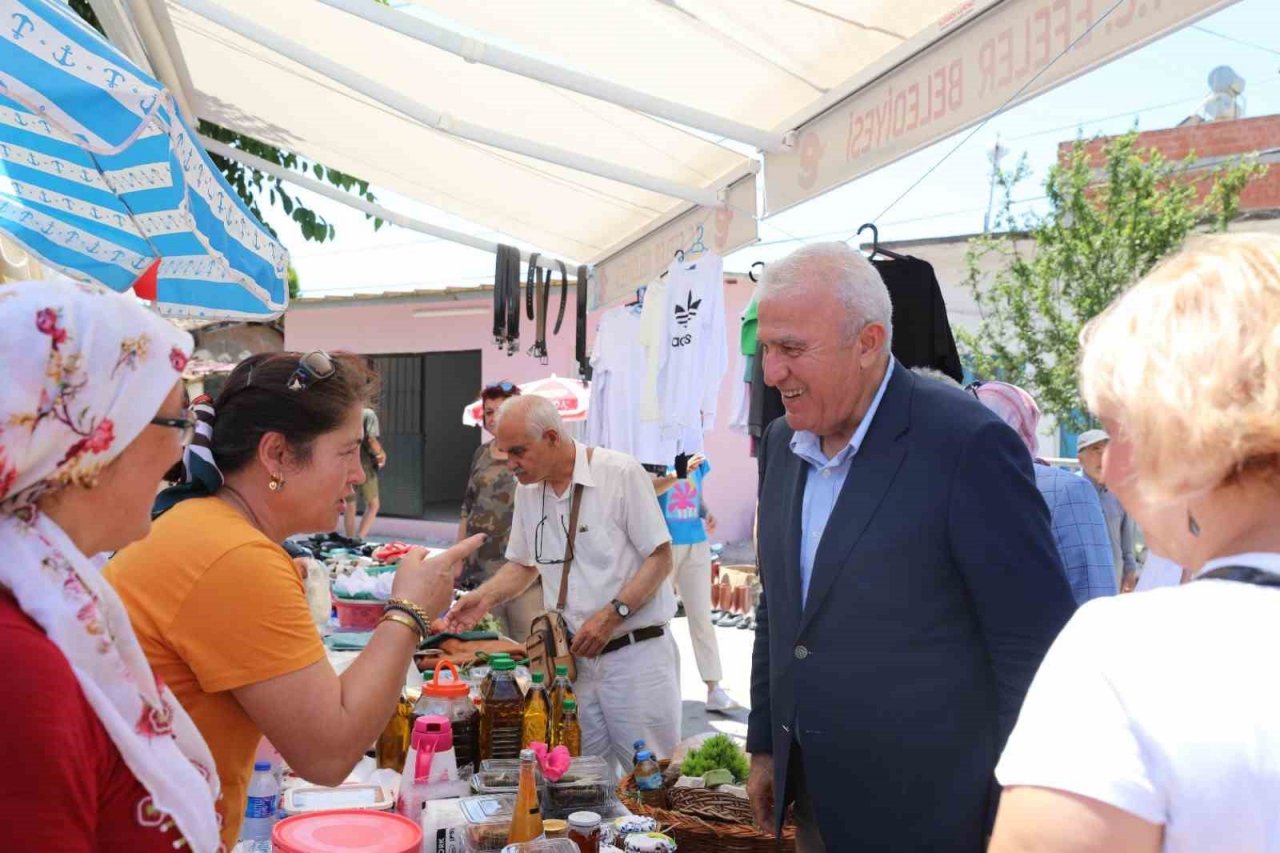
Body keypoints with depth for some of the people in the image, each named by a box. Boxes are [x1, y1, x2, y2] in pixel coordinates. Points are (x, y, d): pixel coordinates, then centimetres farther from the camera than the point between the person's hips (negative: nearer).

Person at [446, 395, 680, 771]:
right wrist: (485, 596, 4)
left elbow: (660, 558, -9)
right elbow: (524, 564, 21)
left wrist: (612, 614, -18)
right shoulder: (528, 491, 9)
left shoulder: (621, 473, -10)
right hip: (575, 657, 5)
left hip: (635, 652, -5)